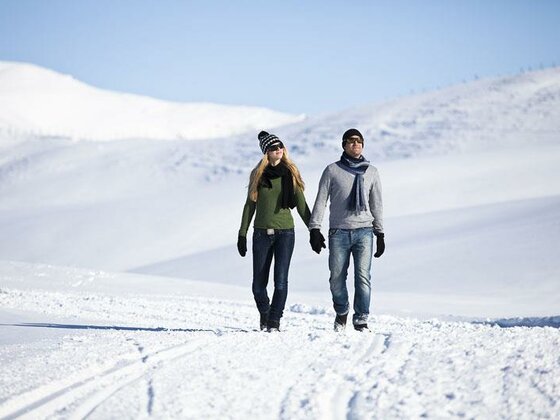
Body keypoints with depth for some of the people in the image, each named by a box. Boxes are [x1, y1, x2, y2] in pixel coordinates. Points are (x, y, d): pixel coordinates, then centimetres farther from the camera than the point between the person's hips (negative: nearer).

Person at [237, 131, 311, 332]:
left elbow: (301, 204, 7)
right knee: (258, 284, 2)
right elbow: (250, 205, 10)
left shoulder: (290, 174, 5)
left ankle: (274, 321, -2)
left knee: (281, 280, -10)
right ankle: (264, 314, 28)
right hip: (262, 232, 1)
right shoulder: (258, 174, 6)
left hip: (285, 232, -1)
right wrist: (242, 234, 7)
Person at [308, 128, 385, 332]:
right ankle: (341, 312, 25)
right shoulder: (332, 170, 6)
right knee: (337, 278, 1)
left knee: (363, 276, -10)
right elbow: (321, 200, 6)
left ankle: (361, 320, -4)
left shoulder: (371, 172, 12)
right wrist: (314, 229, -2)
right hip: (339, 232, -1)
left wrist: (380, 233, 14)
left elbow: (377, 205, 17)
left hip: (364, 231, 1)